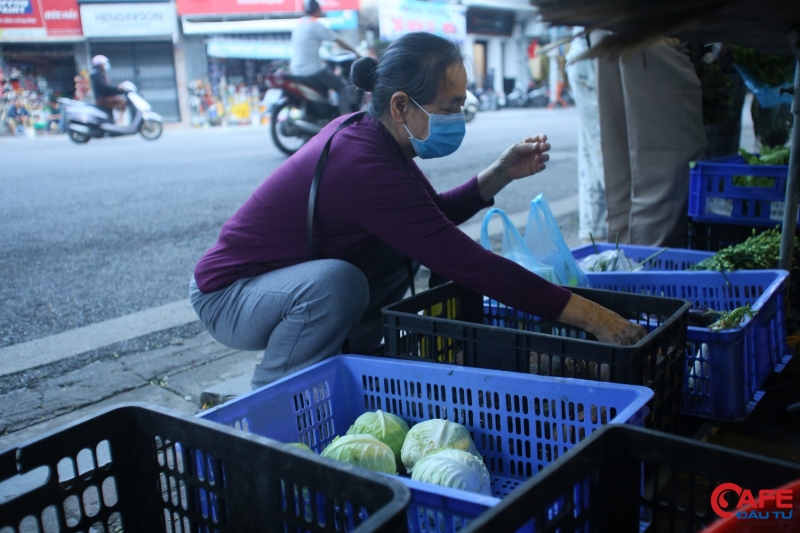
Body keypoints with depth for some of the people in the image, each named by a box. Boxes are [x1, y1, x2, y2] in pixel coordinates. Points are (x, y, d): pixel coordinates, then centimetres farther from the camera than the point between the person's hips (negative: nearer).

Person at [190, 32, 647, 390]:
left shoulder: (362, 131, -3)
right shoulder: (365, 166, -31)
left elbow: (435, 215, 10)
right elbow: (464, 260, -34)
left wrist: (500, 174, -4)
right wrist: (588, 315, -31)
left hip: (292, 282, 9)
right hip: (228, 297, -9)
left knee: (400, 256, 4)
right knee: (336, 281, -35)